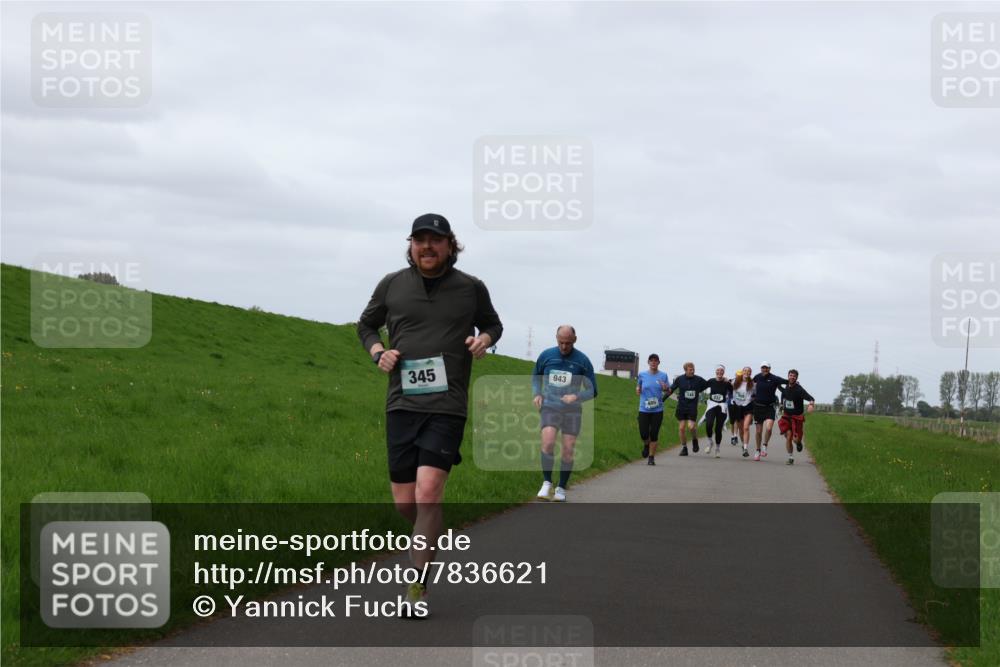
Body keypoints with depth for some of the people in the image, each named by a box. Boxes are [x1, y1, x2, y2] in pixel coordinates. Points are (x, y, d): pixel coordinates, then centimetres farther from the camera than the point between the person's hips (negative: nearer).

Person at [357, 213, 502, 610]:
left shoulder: (471, 289, 5)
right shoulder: (392, 285, 7)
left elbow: (493, 323, 23)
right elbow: (366, 325, 22)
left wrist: (484, 339, 0)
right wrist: (378, 352, 1)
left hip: (447, 407, -2)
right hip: (402, 404, 2)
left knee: (427, 495, -17)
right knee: (404, 503, 4)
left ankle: (417, 588, -13)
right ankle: (430, 536, 38)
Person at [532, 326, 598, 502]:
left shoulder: (582, 361, -2)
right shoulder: (546, 356, 3)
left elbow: (592, 391, 4)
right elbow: (536, 376, 22)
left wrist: (576, 397, -15)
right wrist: (537, 394, 3)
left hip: (572, 411, 0)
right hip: (550, 407, 0)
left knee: (568, 451, -3)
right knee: (548, 443, -21)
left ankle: (561, 489, 11)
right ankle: (547, 483, -9)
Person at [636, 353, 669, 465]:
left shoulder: (663, 375, 1)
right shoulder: (642, 375, 3)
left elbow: (668, 389, 4)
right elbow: (638, 386, 17)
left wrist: (665, 388, -18)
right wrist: (638, 390, -6)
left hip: (657, 410, -1)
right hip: (644, 409, 1)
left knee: (654, 434, -2)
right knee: (643, 434, -5)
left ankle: (651, 457, 11)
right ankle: (646, 445, 30)